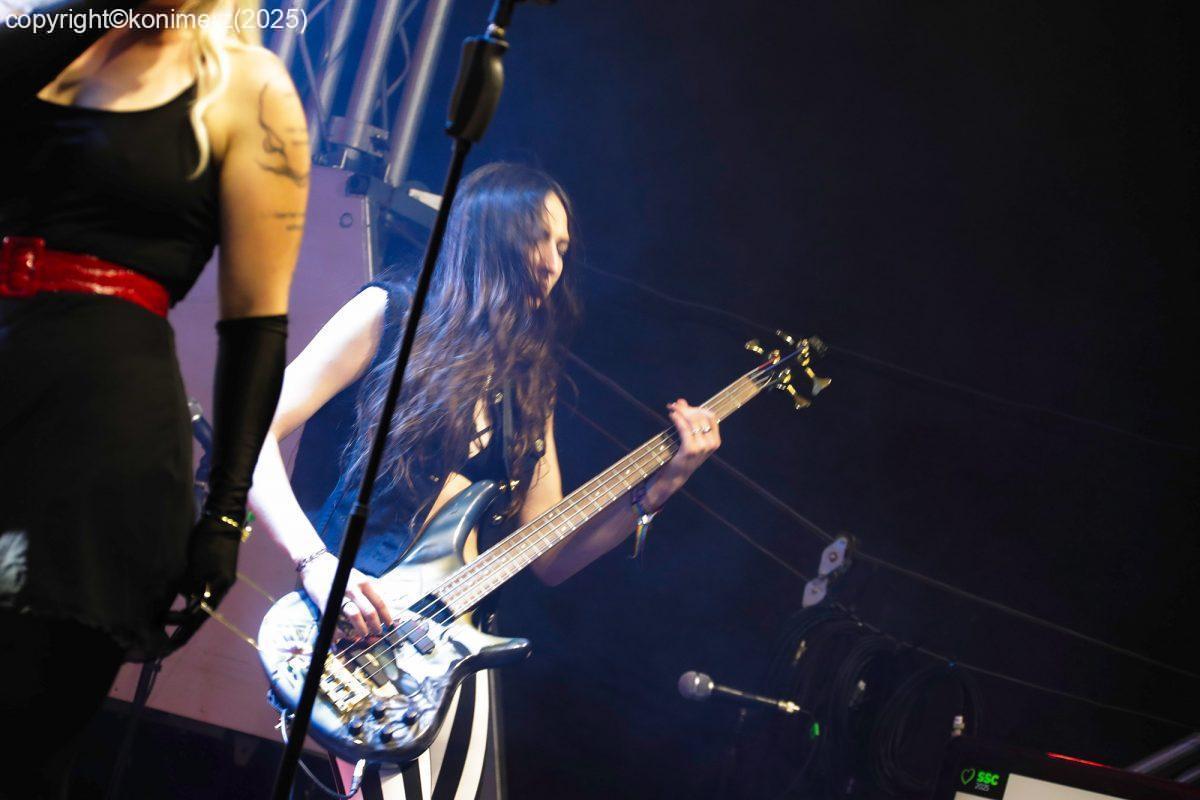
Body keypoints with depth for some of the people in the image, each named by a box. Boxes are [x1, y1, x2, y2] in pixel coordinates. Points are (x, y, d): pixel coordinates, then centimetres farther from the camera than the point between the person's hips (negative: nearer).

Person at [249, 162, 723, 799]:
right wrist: (316, 563, -19)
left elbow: (549, 559, 14)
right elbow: (255, 431, -7)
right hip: (355, 629, -6)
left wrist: (660, 485, 3)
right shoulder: (390, 315, 1)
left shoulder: (525, 384, 16)